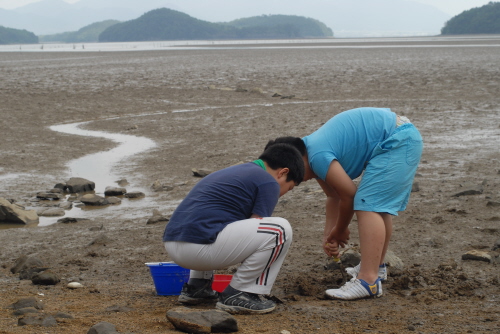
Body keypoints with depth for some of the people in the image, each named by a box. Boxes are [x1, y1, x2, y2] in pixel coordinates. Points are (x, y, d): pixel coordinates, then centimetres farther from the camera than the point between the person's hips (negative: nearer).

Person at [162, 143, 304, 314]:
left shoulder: (232, 172, 29)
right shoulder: (268, 183, 2)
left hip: (172, 244, 9)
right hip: (199, 247, -9)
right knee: (281, 230, -6)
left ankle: (196, 287, 23)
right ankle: (237, 294, 0)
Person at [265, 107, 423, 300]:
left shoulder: (318, 156, -18)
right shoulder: (312, 148, 13)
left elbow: (349, 195, -10)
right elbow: (334, 196, 21)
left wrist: (339, 231, 6)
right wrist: (329, 236, 17)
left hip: (395, 140, -11)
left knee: (368, 205, -16)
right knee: (380, 206, 22)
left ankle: (369, 281, -23)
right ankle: (376, 266, 36)